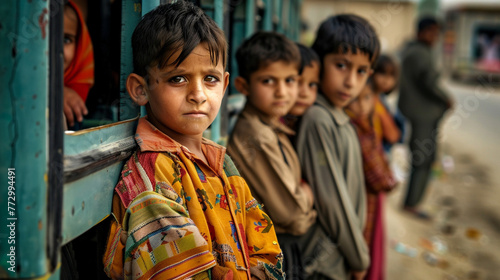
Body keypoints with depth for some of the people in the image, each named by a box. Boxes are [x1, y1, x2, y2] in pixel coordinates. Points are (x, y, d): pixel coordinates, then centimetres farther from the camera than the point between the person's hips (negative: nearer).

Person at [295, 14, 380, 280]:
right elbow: (331, 199, -20)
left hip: (341, 258, 8)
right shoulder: (317, 120, -21)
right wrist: (359, 257, -9)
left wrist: (358, 252, 11)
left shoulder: (338, 117, 5)